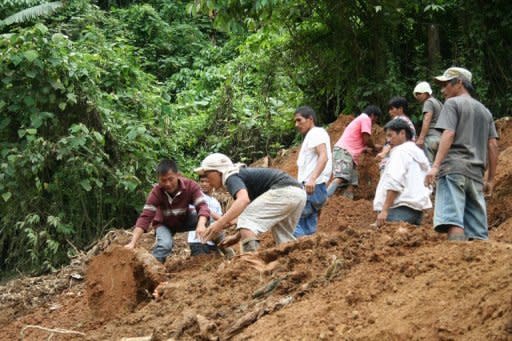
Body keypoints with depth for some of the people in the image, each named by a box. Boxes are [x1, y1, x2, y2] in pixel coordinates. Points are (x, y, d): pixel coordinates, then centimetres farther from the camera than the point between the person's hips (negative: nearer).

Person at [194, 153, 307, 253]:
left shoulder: (232, 178, -3)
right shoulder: (243, 175, 24)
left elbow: (243, 200, -27)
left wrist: (220, 223, -33)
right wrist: (237, 236, 27)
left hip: (283, 191, -10)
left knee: (246, 220, -10)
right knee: (284, 239, 22)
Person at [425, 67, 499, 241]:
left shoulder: (452, 104, 4)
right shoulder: (484, 110, 24)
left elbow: (449, 134, -10)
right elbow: (493, 145, 17)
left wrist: (435, 165, -17)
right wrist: (491, 179, 19)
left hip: (454, 168, -7)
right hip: (476, 174, 7)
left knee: (453, 220, -18)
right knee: (478, 231, 3)